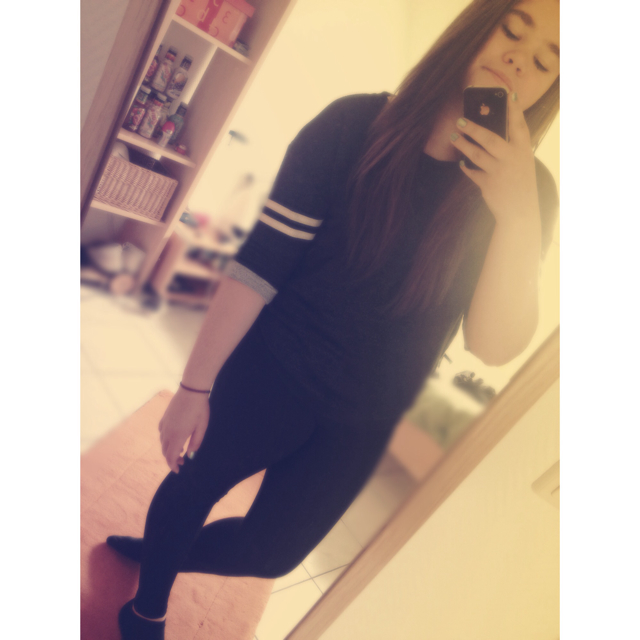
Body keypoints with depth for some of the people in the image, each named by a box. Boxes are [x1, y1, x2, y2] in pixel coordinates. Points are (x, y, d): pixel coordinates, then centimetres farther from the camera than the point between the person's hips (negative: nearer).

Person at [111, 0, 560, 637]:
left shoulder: (526, 191, -9)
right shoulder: (355, 124, -14)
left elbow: (494, 345, -18)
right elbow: (258, 264, -14)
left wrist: (518, 213, -31)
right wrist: (195, 385, -11)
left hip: (361, 426, 3)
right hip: (270, 373, -2)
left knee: (270, 553, 16)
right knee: (194, 483, 18)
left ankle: (156, 551, 49)